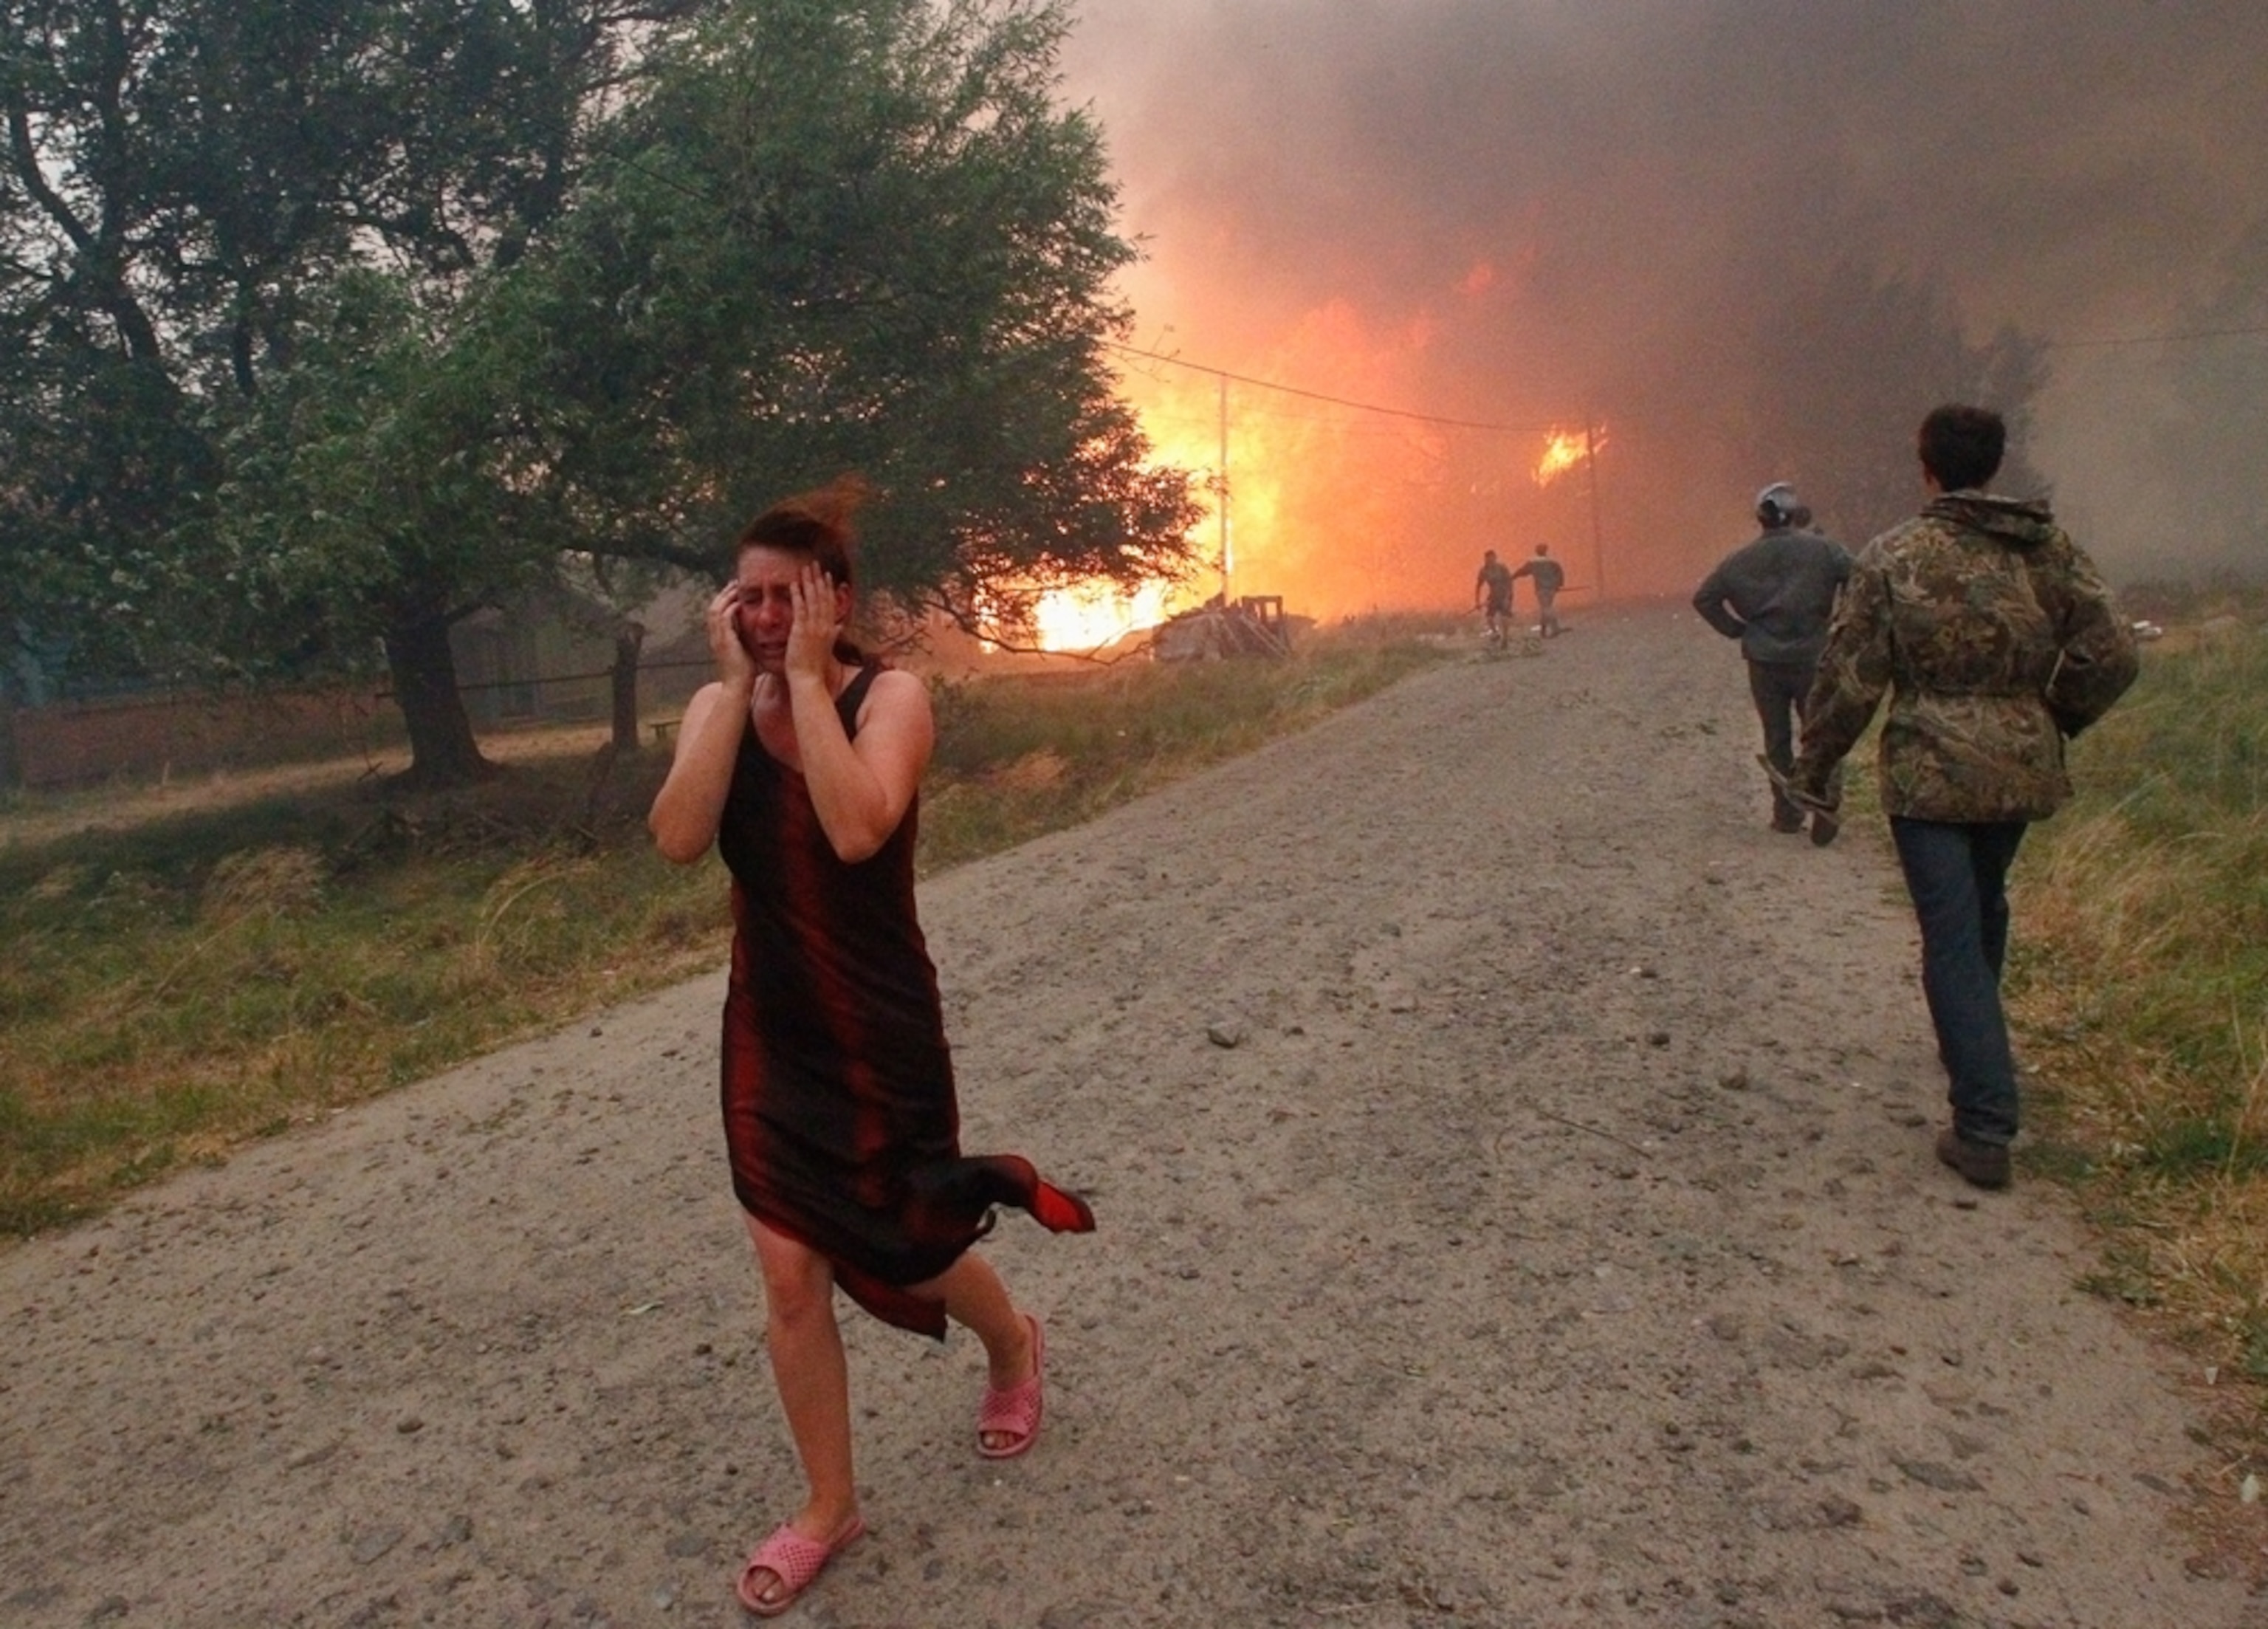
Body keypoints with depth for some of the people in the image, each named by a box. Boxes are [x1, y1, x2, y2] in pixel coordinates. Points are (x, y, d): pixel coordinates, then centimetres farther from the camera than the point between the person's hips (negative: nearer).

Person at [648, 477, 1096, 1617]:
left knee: (900, 1250, 11)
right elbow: (679, 838, -21)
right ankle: (829, 1510, 29)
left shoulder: (889, 694, -14)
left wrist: (807, 678, -26)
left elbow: (855, 829, -33)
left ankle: (1013, 1345, 47)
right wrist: (739, 685, -20)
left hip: (880, 1025, -4)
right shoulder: (716, 704, -2)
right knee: (789, 1278, 8)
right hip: (768, 1028, 4)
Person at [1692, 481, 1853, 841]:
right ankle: (1824, 811, -3)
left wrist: (1736, 629, 7)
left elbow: (1704, 598, 2)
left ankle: (1787, 814, 15)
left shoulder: (1743, 558, 1)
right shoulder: (1822, 549, -6)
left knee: (1777, 739, 12)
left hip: (1764, 661, 2)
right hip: (1812, 658, -2)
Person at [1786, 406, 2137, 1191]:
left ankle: (1984, 1127, -5)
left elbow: (1849, 676, -8)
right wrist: (2054, 718, 16)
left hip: (1931, 773, -4)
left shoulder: (1893, 556, -8)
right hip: (2024, 768, 4)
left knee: (1953, 939, -2)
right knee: (1983, 911, 26)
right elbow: (2111, 655, -2)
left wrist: (1814, 767, 3)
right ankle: (1972, 1050, 45)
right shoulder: (2048, 546, 2)